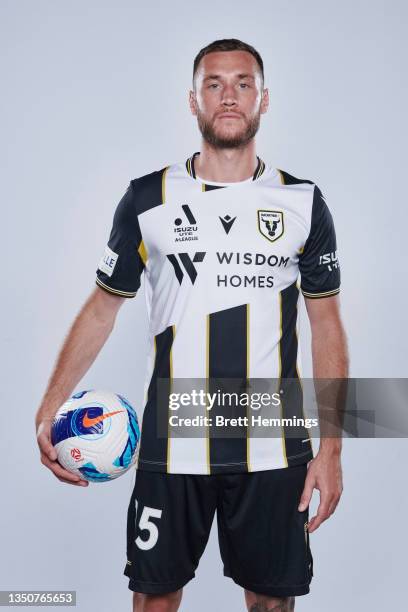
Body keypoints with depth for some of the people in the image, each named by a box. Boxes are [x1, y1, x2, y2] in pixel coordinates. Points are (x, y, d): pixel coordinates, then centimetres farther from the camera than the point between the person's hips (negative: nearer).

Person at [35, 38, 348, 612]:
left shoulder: (303, 202, 1)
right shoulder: (146, 198, 0)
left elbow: (327, 323, 4)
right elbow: (103, 307, 6)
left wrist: (330, 450, -1)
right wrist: (49, 409, -4)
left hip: (272, 450, 1)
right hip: (171, 446, 0)